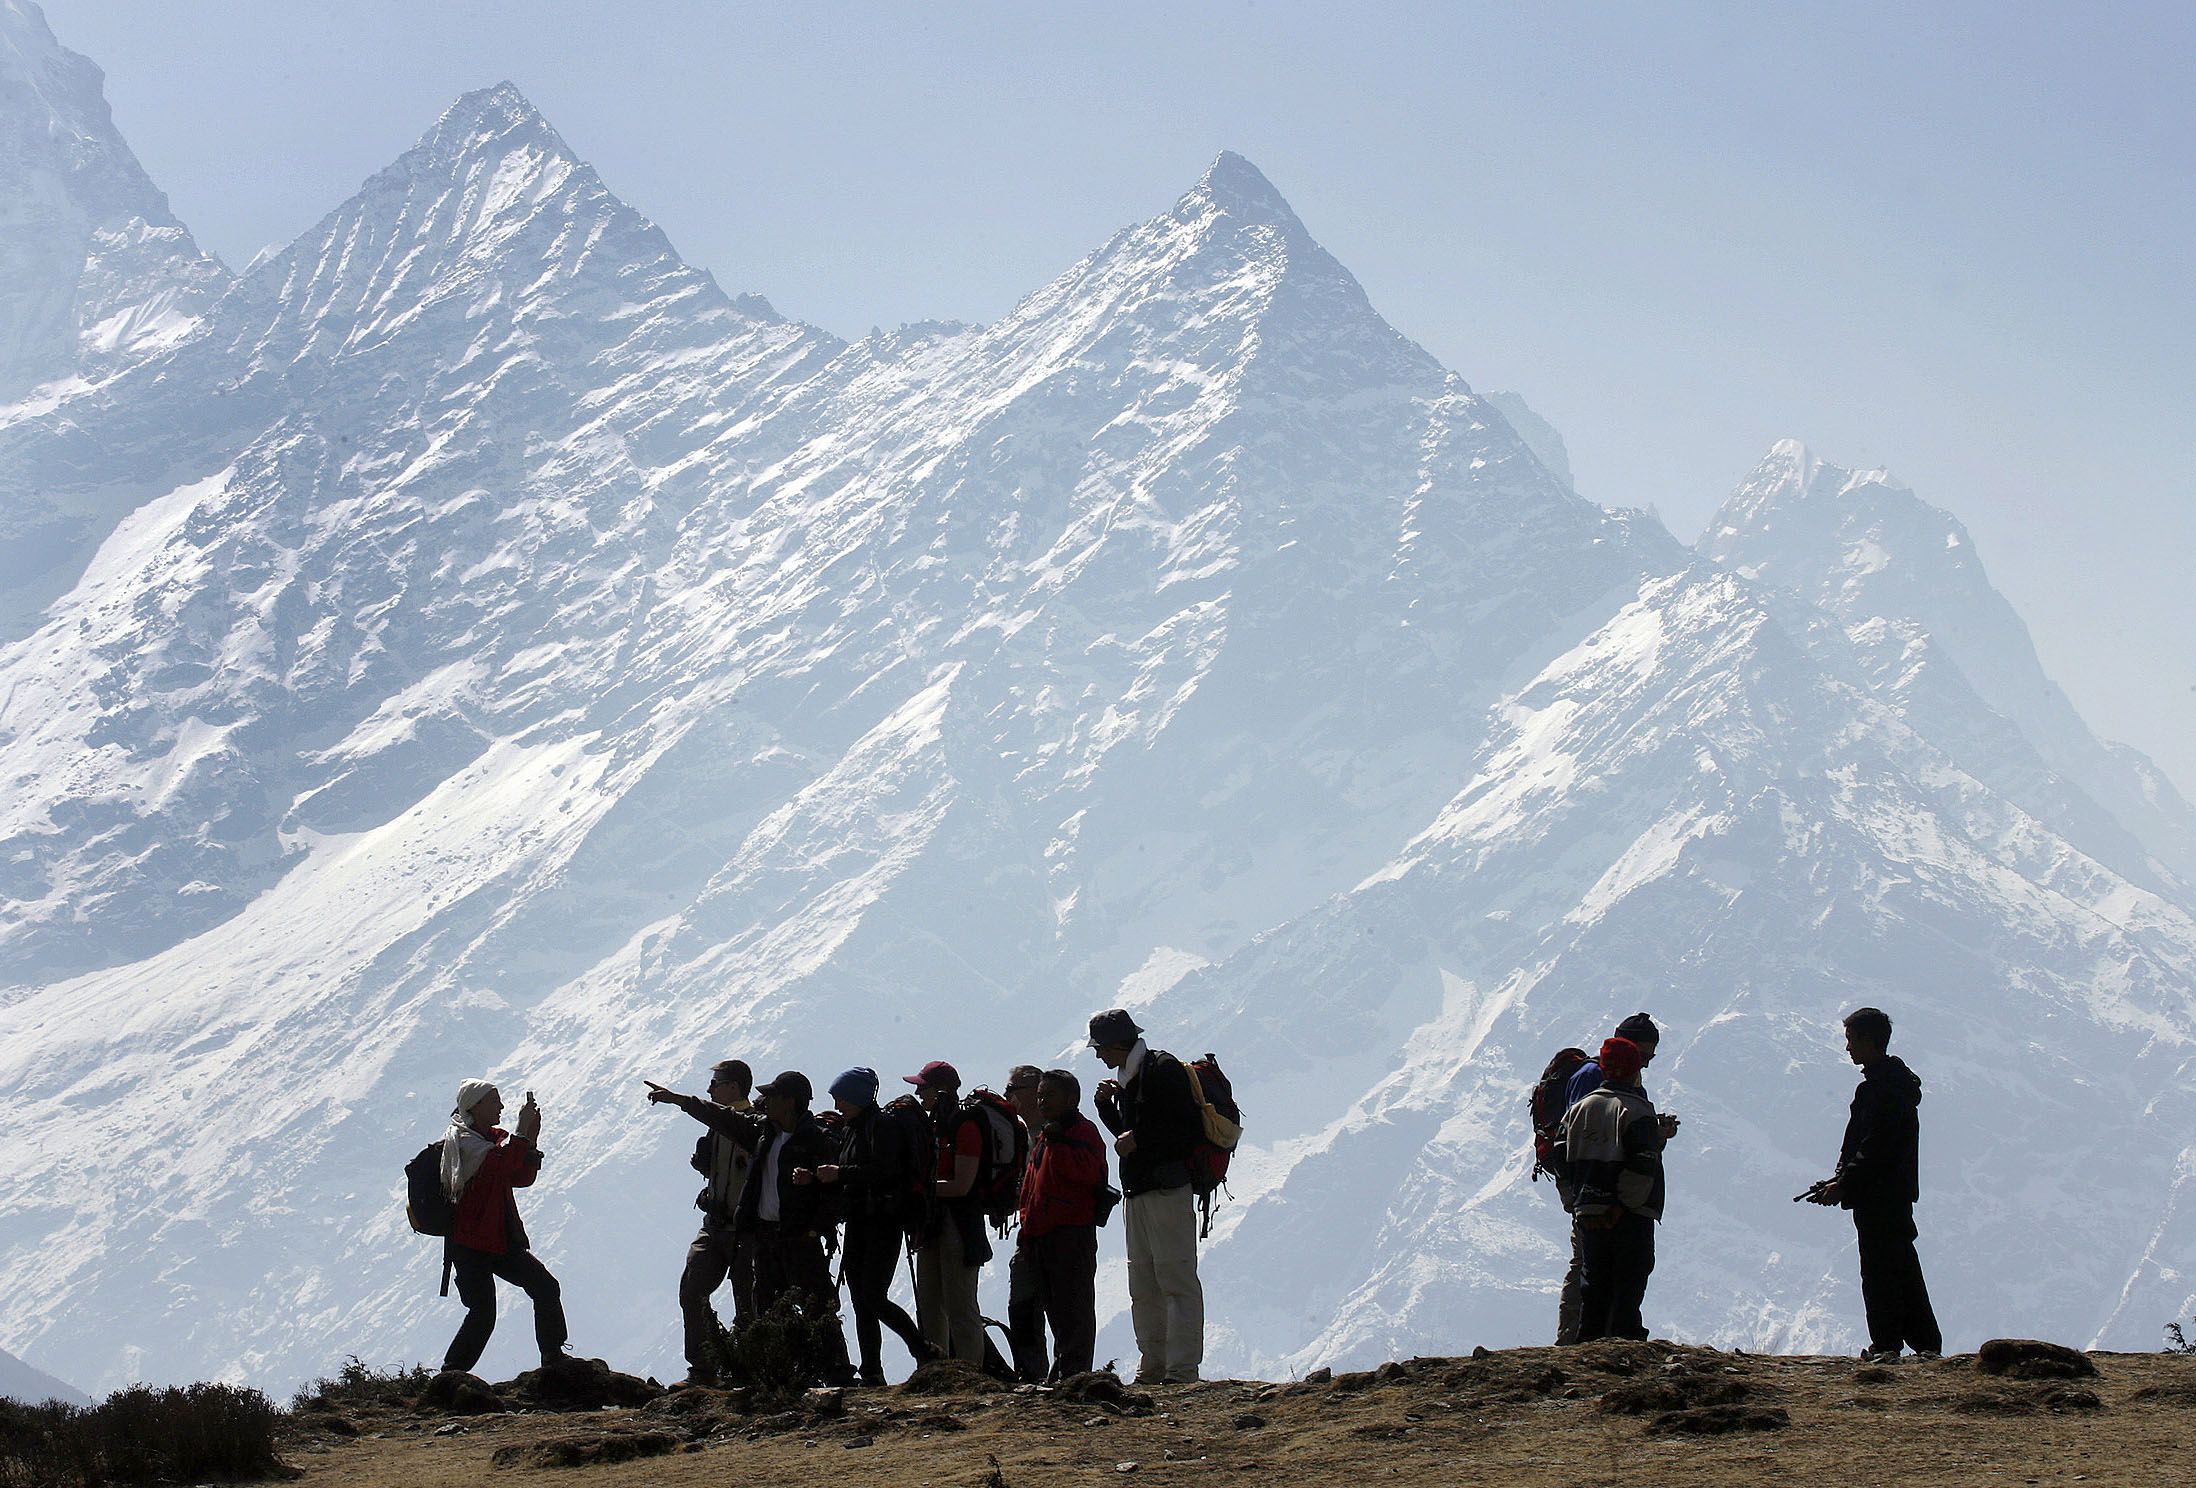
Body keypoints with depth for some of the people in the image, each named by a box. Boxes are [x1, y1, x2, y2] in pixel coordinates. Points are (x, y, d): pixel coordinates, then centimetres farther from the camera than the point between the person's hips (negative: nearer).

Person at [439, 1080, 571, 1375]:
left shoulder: (495, 1137, 17)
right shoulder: (462, 1140, -10)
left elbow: (522, 1178, 12)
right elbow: (499, 1163, -27)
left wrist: (531, 1139, 2)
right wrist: (521, 1131, -20)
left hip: (502, 1239, 8)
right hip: (469, 1243, -8)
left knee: (546, 1287, -1)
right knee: (483, 1312, -15)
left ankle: (554, 1360, 8)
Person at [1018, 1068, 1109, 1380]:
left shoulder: (1083, 1131, -4)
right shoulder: (1043, 1137, 24)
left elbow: (1088, 1172, -22)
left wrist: (1058, 1143, -21)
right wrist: (1027, 1227, 22)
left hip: (1073, 1234, -9)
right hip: (1040, 1235, 9)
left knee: (1072, 1308, -8)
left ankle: (1074, 1370, -8)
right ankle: (1061, 1373, 15)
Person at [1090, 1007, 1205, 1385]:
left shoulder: (1163, 1069, -9)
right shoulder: (1126, 1079, 18)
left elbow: (1191, 1130, -15)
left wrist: (1139, 1139, -15)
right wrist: (1106, 1105, 11)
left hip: (1167, 1190, -10)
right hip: (1136, 1194, 10)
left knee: (1177, 1282, -10)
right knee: (1143, 1289, 10)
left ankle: (1182, 1371, -13)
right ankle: (1153, 1370, 14)